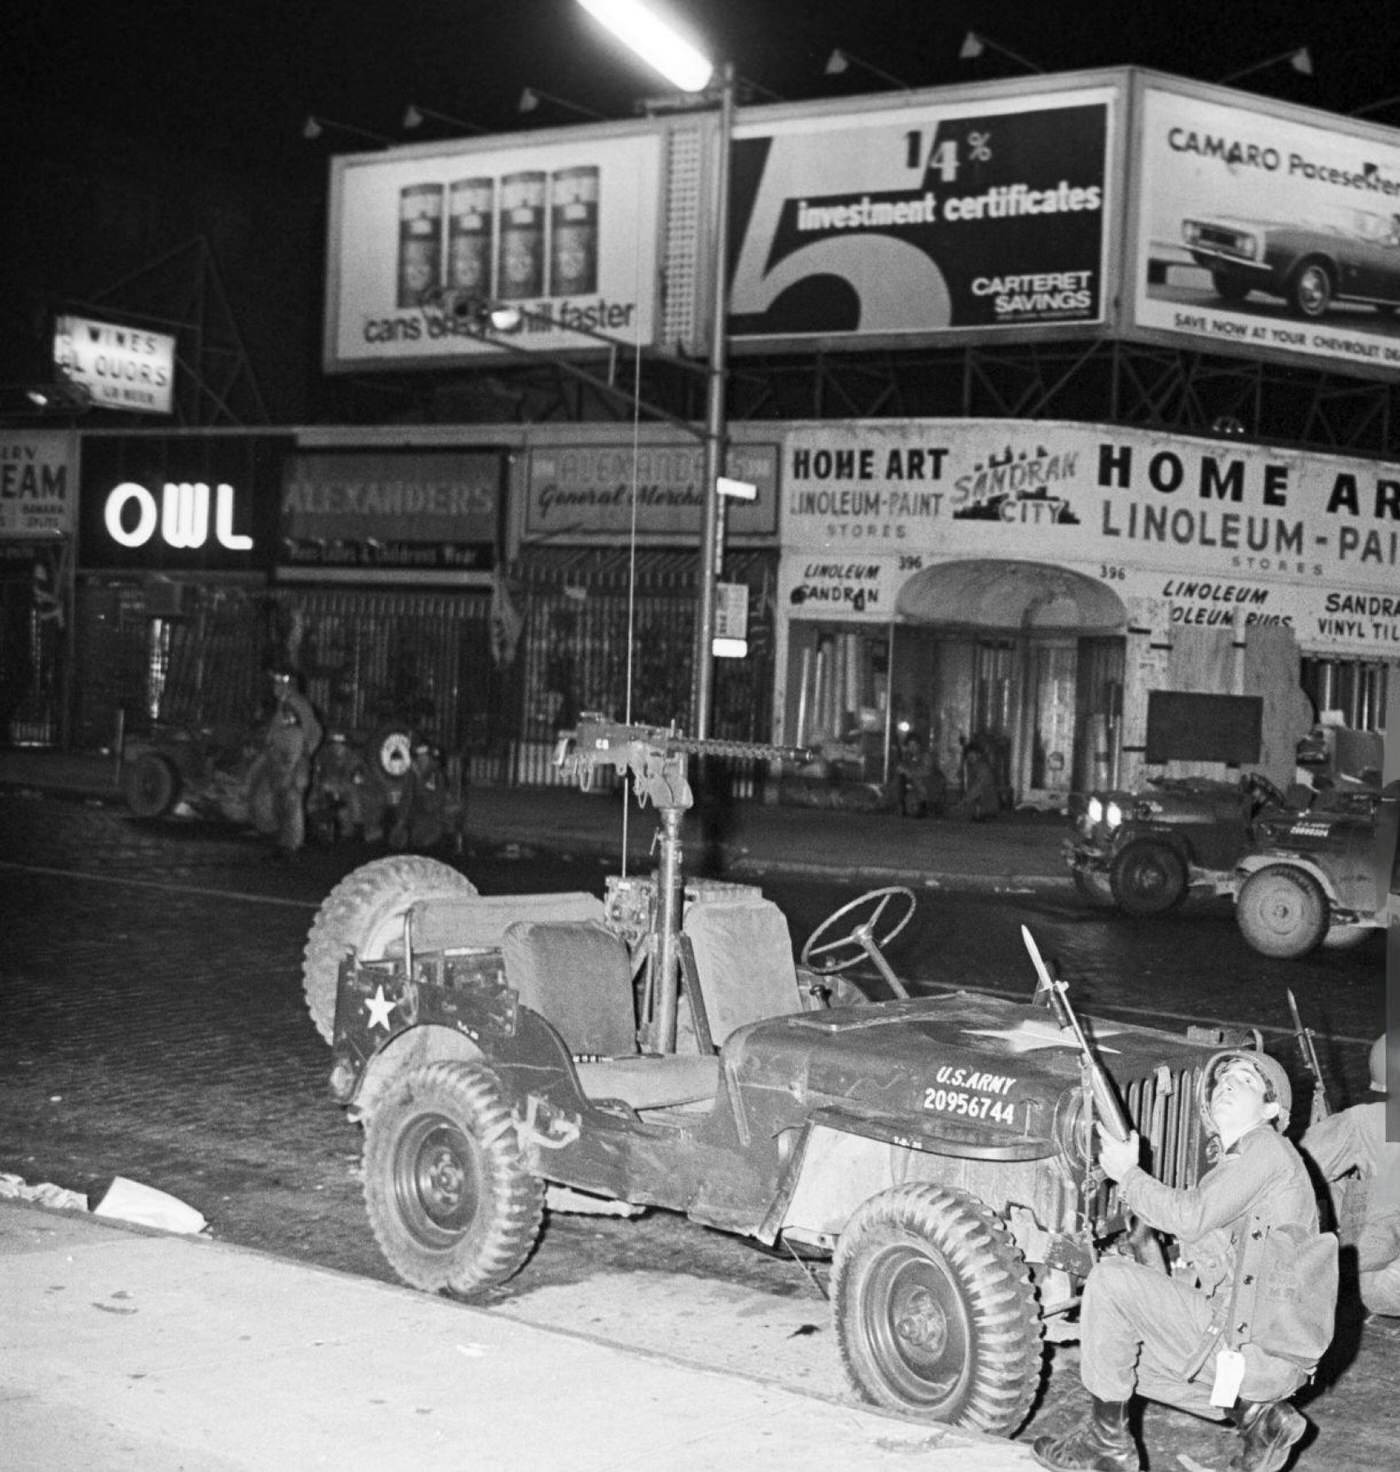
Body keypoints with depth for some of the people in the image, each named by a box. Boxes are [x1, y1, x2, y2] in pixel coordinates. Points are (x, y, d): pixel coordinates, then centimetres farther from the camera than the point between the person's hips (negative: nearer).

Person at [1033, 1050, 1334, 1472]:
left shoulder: (1266, 1148, -7)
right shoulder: (1234, 1162, 23)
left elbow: (1190, 1218, -17)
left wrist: (1127, 1175, -4)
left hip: (1256, 1347, -10)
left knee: (1109, 1279, -14)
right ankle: (1255, 1413, 12)